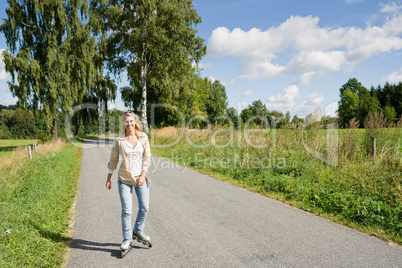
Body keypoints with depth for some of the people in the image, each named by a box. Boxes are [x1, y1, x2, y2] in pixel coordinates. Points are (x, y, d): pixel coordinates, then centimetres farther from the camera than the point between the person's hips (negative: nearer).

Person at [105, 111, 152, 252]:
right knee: (126, 210, -1)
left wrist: (143, 176, -10)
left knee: (144, 207, 8)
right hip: (125, 179, -2)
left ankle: (138, 231, 34)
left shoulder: (143, 137, -2)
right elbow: (113, 160, 3)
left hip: (141, 177, 2)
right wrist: (108, 179, 7)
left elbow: (147, 157, -2)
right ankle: (127, 239, 19)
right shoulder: (119, 140, -6)